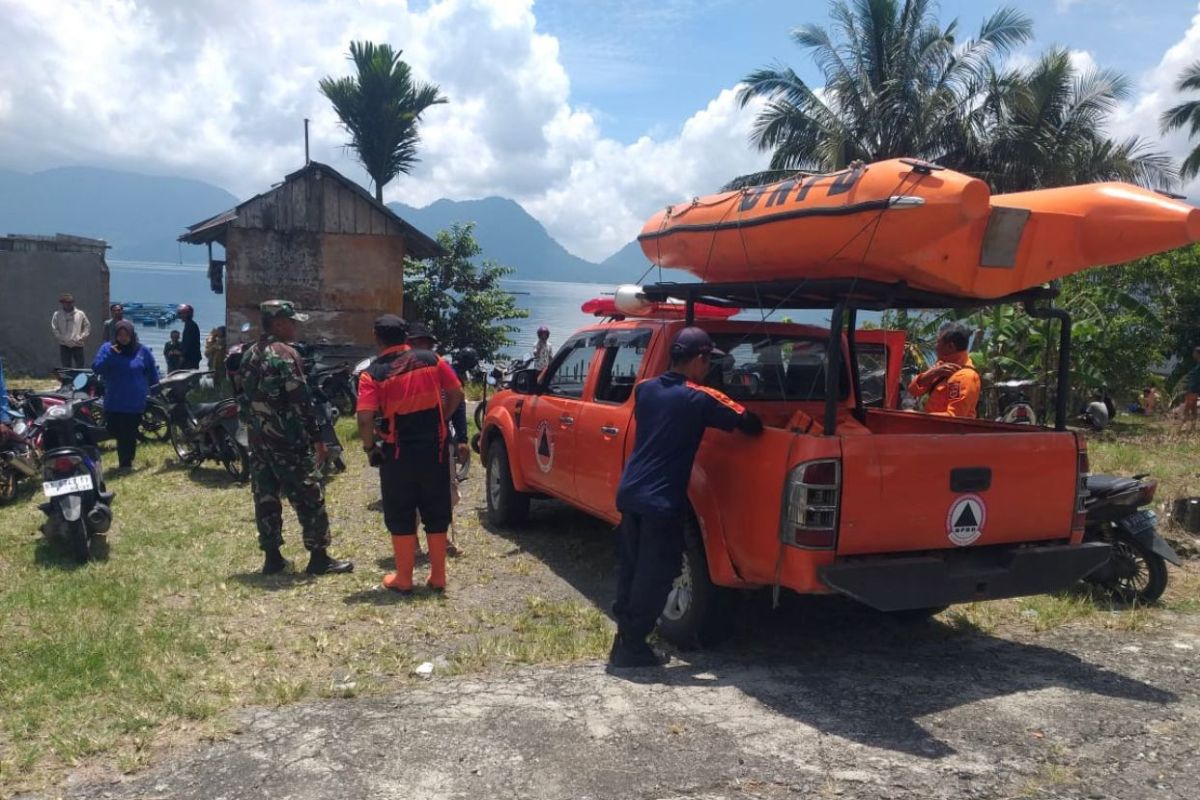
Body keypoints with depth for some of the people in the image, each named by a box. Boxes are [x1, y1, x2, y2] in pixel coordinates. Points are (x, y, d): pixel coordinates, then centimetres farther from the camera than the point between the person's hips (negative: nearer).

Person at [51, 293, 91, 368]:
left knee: (80, 367, 1)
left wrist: (82, 337, -5)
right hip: (64, 346, 0)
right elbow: (54, 328, 1)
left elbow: (87, 327, 7)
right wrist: (61, 338, -9)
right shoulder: (57, 314, 4)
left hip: (78, 345, 0)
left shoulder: (80, 314, 4)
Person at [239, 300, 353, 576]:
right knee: (309, 498, -2)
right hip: (288, 439, -8)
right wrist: (317, 438, -14)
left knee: (265, 497, 10)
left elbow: (246, 398, 17)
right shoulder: (285, 355, -15)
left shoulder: (249, 355, 12)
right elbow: (301, 401, -18)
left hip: (258, 439, 9)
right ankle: (319, 557, 1)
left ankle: (272, 557, 15)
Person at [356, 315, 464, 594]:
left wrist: (370, 448, -3)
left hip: (398, 453, -2)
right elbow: (456, 395, 4)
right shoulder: (432, 360, 0)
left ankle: (403, 579, 17)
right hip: (433, 449, 3)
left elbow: (365, 419, -18)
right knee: (436, 515, 13)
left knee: (400, 518, 10)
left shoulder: (372, 374, -9)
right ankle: (438, 577, 20)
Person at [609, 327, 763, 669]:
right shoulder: (700, 398, -11)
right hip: (662, 501, -7)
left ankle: (625, 637, 27)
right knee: (654, 576, 5)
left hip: (629, 493, 7)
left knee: (630, 568, 17)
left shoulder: (644, 389, 8)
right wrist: (754, 422, 13)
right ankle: (631, 646, 13)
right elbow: (750, 424, -9)